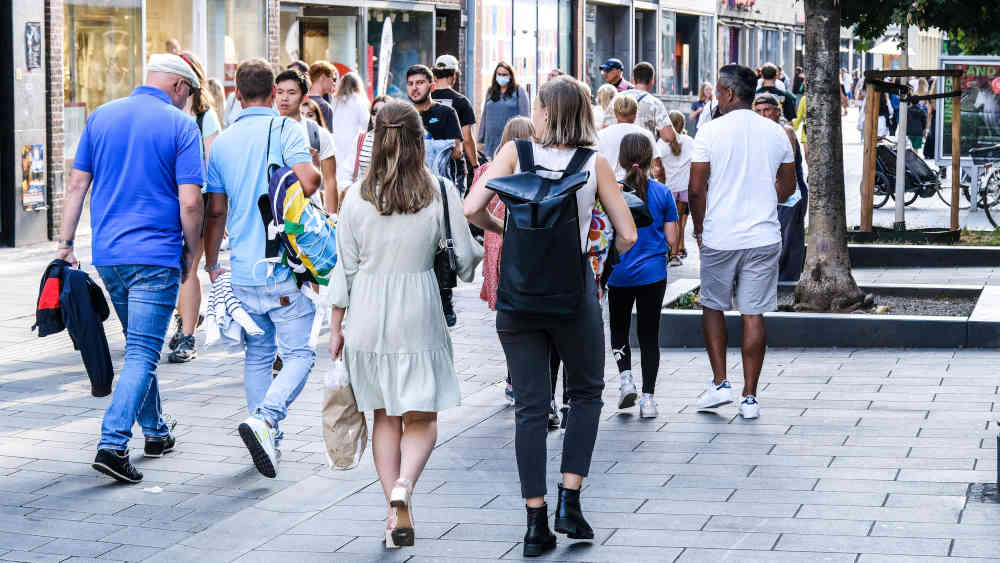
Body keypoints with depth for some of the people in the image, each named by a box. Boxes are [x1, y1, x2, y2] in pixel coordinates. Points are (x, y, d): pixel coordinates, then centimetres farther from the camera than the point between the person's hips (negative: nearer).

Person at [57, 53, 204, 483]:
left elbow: (77, 185, 7)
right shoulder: (180, 126, -6)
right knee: (143, 354, -5)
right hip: (156, 255, -6)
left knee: (140, 346, 21)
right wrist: (191, 253, 2)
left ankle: (156, 431, 32)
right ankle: (112, 443, -16)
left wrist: (65, 243, 11)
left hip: (108, 254, 6)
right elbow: (190, 202, -11)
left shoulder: (101, 117, 8)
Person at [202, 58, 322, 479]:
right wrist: (317, 175, 3)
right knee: (299, 353, -1)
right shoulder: (284, 129, -5)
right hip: (283, 268, -5)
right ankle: (265, 419, -22)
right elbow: (309, 180, -21)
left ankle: (268, 441, 15)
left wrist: (211, 264, 23)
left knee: (258, 354, 15)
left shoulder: (222, 142, 10)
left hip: (242, 271, 5)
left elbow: (216, 212, 13)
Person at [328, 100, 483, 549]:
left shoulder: (357, 196, -2)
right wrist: (478, 251, 20)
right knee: (421, 418, 7)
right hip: (418, 314, -2)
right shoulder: (441, 191, -6)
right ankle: (403, 484, -20)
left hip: (367, 314, 2)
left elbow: (345, 268, 2)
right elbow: (466, 260, -3)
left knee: (385, 417, 13)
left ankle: (396, 512, 8)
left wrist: (337, 327, 12)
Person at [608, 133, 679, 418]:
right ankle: (648, 397, 4)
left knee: (619, 329, 18)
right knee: (649, 334, 6)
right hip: (653, 273, 1)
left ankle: (625, 376, -2)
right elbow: (672, 240, -4)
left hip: (619, 274, -1)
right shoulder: (662, 193, -4)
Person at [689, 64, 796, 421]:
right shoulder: (776, 133, 4)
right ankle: (750, 397, 5)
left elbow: (696, 189, -9)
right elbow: (787, 187, 13)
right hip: (763, 237, 2)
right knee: (754, 315, 4)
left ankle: (720, 383, 10)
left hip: (718, 237, -2)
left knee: (713, 307, 16)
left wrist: (699, 229, 5)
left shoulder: (711, 131, -8)